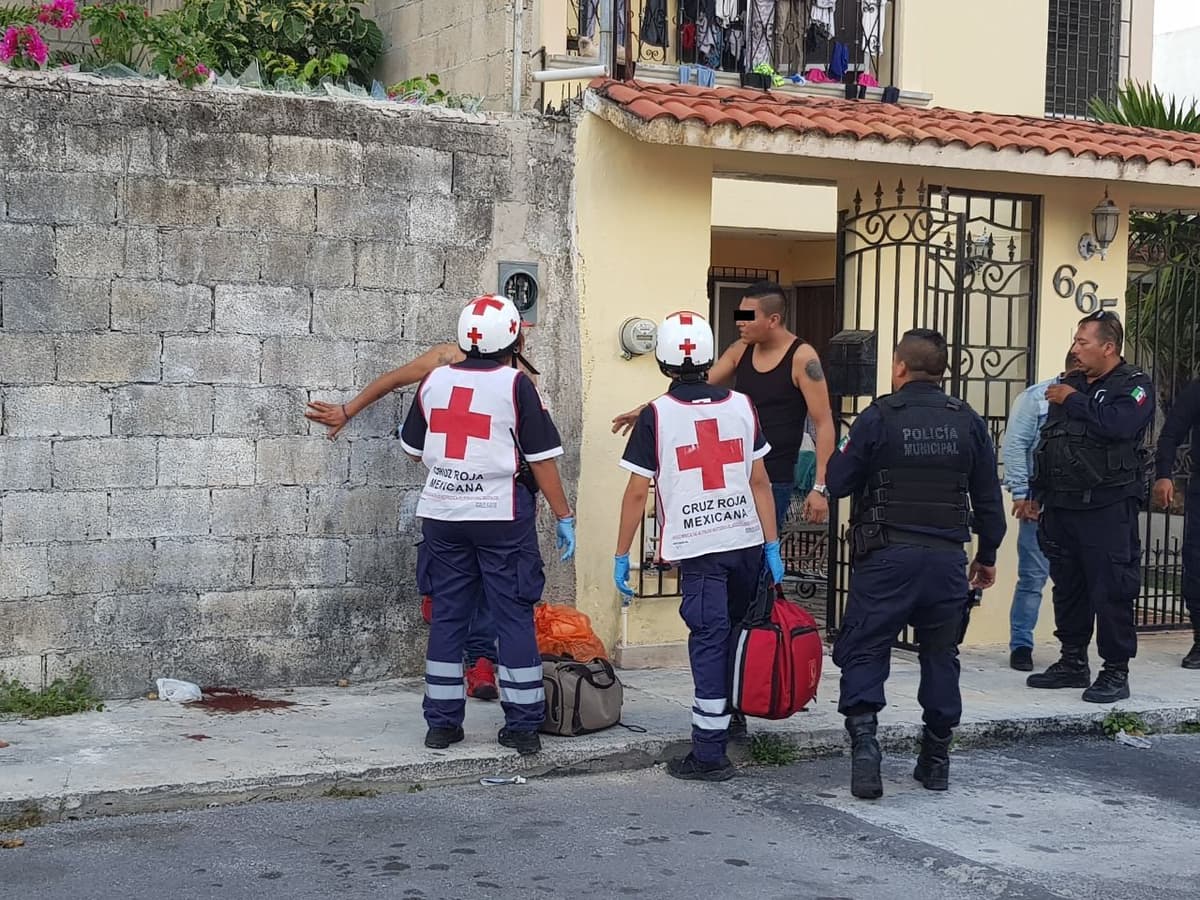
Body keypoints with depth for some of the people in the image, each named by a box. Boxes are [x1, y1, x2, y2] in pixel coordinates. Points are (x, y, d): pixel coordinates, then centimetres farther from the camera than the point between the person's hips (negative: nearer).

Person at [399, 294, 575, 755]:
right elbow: (541, 459, -8)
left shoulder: (434, 381, 3)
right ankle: (523, 725, 6)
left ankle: (442, 722, 13)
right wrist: (564, 516, -1)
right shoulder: (515, 384, -9)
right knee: (514, 617, 3)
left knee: (447, 617, 10)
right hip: (502, 516, -4)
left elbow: (414, 449, 14)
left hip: (442, 515, 4)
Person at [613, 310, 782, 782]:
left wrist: (622, 555, 1)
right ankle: (731, 719, 34)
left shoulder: (656, 415, -8)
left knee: (709, 641, -2)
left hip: (697, 548, -3)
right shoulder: (741, 406, 2)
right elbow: (759, 482, 3)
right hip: (746, 540, 3)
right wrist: (772, 546, 8)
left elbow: (637, 493, -7)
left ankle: (710, 755, -3)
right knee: (736, 635, 20)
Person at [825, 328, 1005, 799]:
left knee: (864, 651, 3)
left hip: (887, 555, -3)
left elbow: (839, 483, -4)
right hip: (948, 557, 3)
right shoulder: (968, 422, 5)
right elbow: (988, 496, 10)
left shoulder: (878, 417, -6)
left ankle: (863, 737, -15)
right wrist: (987, 555, 21)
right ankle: (936, 757, 20)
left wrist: (840, 454, 18)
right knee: (940, 655, 14)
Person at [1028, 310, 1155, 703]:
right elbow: (1045, 442, 21)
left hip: (1108, 509, -7)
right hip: (1062, 506, 7)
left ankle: (1115, 672, 2)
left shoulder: (1134, 386, -4)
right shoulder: (1069, 384, 17)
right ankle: (1073, 663, 24)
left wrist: (1073, 401, -15)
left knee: (1111, 590, -5)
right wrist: (1036, 493, 17)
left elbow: (1119, 425, -25)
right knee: (1067, 588, 13)